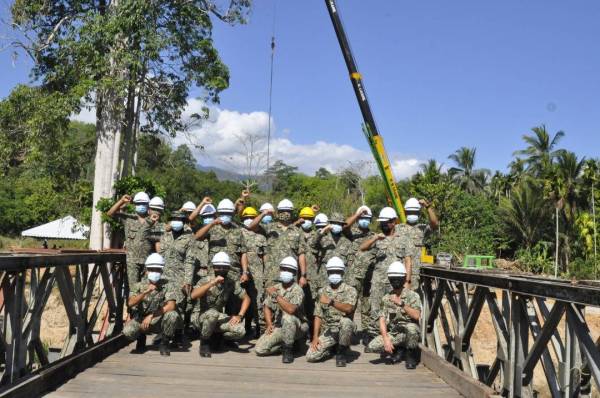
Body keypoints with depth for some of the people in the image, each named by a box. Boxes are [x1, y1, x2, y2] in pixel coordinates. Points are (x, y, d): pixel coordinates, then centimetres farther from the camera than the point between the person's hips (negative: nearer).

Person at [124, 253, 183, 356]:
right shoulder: (139, 285, -2)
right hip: (141, 320, 1)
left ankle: (164, 343, -6)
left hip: (160, 321, -1)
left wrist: (151, 316, -23)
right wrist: (146, 292, -32)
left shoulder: (167, 285, -6)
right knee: (128, 331, -29)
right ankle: (141, 339, 10)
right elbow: (130, 303, -18)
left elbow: (171, 306, -20)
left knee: (173, 315, -32)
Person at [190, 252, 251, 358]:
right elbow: (193, 295, -37)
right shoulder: (206, 280, -17)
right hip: (199, 316, -3)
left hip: (218, 316, 4)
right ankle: (204, 342, -11)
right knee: (213, 313, -38)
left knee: (240, 330, -21)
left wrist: (240, 315, -11)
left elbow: (246, 298, 3)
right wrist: (212, 283, -42)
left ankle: (218, 337, 9)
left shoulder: (232, 282, -5)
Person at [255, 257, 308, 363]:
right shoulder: (275, 289, 5)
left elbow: (291, 309, -32)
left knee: (287, 317, -39)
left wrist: (276, 295, -27)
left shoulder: (297, 290, -15)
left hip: (297, 328, -5)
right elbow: (267, 307, 12)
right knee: (259, 349, -13)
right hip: (278, 327, 5)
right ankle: (285, 345, 10)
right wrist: (269, 325, -3)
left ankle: (288, 349, -17)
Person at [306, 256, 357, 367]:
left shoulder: (350, 290, -3)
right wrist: (315, 337, -5)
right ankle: (331, 348, 16)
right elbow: (318, 316, 5)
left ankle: (341, 352, -12)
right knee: (311, 356, -16)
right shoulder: (322, 292, 8)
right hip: (327, 330, 3)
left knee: (345, 321, -39)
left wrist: (331, 302, -30)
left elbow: (348, 308, -22)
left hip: (343, 328, -3)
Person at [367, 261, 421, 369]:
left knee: (411, 327, -38)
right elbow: (382, 320, -2)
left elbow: (416, 316, -20)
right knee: (373, 346, -21)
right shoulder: (386, 299, 6)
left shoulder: (412, 295, -4)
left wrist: (401, 304, -29)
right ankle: (399, 350, 6)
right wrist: (386, 339, -15)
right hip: (393, 333, 3)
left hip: (409, 332, -3)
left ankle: (411, 354, -8)